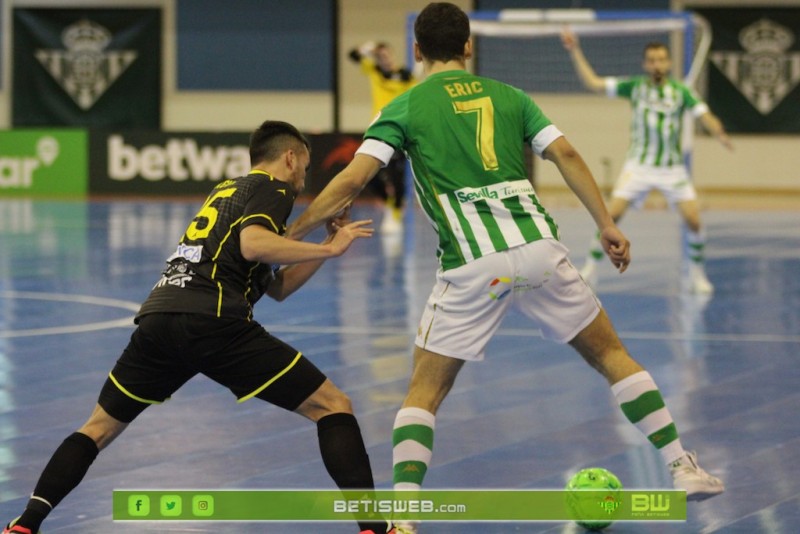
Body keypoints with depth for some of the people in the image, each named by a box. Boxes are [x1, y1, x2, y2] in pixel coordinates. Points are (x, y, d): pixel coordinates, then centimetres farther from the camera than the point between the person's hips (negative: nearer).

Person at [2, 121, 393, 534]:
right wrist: (328, 250, -4)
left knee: (100, 428, 21)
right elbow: (253, 245, -13)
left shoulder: (228, 190, 33)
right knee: (333, 407, 2)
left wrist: (327, 245, 31)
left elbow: (276, 288, 35)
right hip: (215, 323, -7)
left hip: (157, 317, 7)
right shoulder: (273, 189, 10)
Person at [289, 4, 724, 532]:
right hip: (539, 246, 2)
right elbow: (567, 156, 7)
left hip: (472, 268, -2)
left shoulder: (405, 108, 8)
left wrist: (291, 233, 5)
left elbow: (352, 181, -2)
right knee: (609, 353, 20)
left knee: (425, 391, 8)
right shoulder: (509, 97, 16)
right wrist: (608, 226, 10)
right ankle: (682, 466, 17)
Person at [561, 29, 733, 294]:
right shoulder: (634, 87, -2)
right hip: (638, 165, 0)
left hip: (673, 168, 0)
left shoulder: (681, 92, -4)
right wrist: (576, 52, -9)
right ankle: (590, 268, 2)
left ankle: (697, 275, 8)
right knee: (612, 214, -12)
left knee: (693, 219, -11)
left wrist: (719, 132, -35)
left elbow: (704, 115, -14)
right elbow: (592, 82, -2)